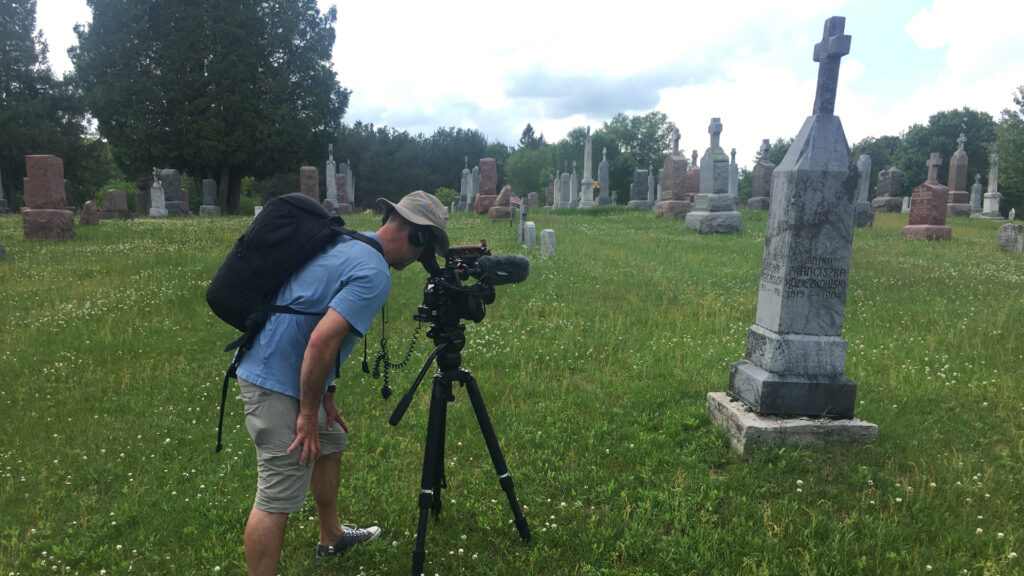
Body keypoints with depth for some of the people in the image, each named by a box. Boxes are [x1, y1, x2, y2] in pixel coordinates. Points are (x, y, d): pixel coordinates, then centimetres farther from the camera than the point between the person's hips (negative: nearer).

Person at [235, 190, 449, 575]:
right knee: (279, 497, -4)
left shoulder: (346, 242, 8)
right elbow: (321, 341, -29)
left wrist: (324, 395, 14)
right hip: (277, 384, -11)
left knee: (331, 442, 26)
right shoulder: (374, 273, -21)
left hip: (273, 368, 11)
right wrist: (308, 414, -17)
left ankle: (331, 537, 45)